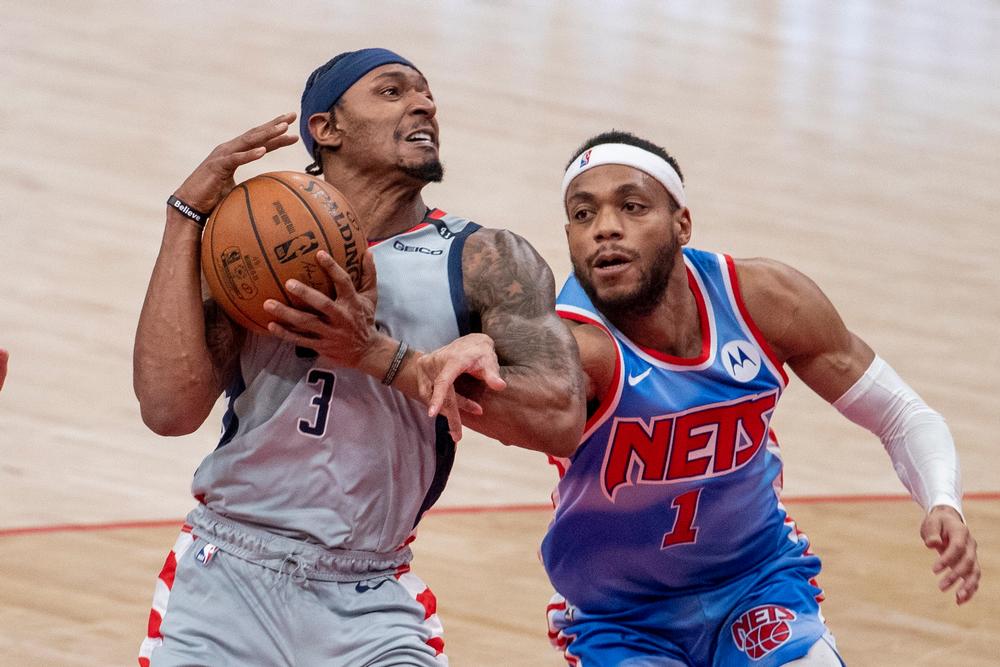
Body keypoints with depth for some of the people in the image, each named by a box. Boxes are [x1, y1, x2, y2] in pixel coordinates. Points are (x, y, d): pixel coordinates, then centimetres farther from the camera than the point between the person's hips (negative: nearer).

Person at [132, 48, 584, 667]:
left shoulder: (487, 261, -1)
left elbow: (562, 418, -16)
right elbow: (170, 408, -13)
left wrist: (380, 355, -20)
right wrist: (187, 214, -12)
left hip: (370, 603, 0)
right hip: (227, 576, 0)